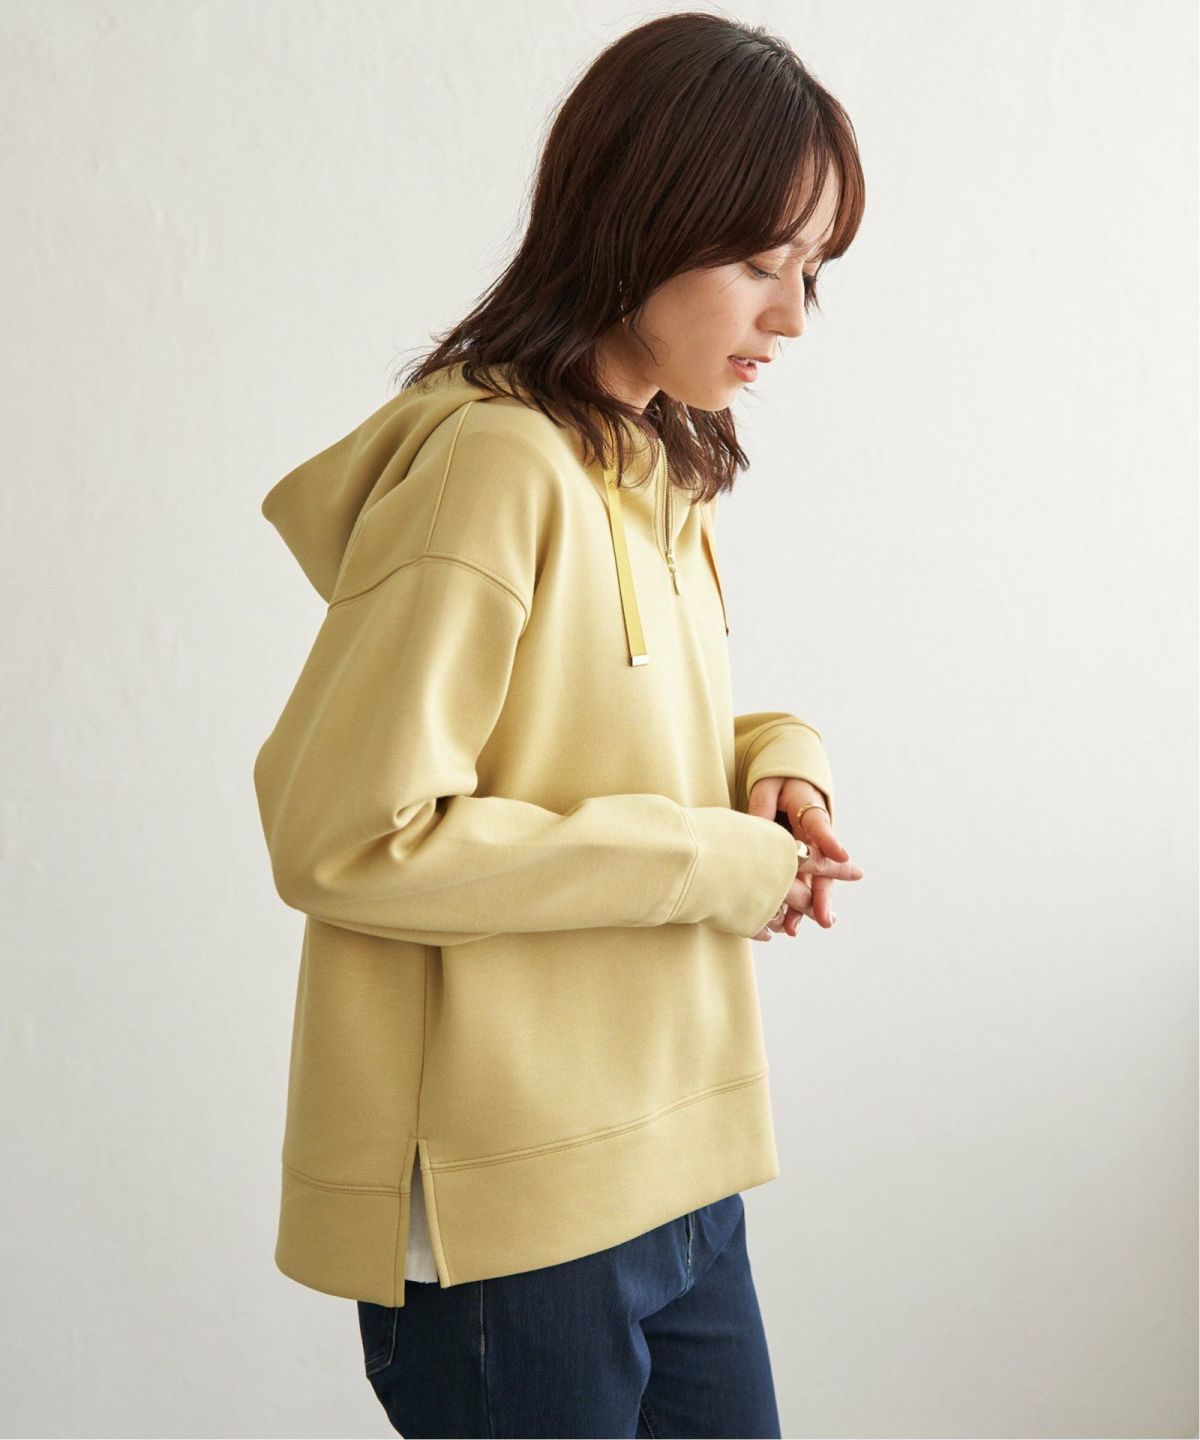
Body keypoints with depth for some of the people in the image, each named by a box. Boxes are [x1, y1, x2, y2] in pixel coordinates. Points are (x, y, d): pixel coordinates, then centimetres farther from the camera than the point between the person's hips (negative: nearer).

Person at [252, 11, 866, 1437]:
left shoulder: (664, 476, 10)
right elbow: (348, 836, -24)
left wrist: (769, 763, -1)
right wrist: (712, 863, -19)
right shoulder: (495, 464, -19)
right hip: (507, 1211, -8)